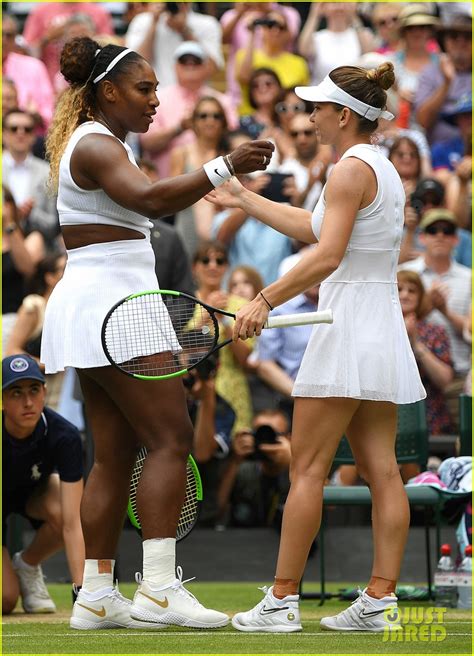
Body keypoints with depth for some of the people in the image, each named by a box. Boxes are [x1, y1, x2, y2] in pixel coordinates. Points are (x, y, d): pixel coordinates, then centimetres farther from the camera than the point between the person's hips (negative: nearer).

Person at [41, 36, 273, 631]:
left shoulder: (92, 144, 21)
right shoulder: (97, 146, -12)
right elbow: (150, 198, -32)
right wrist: (223, 168, -38)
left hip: (92, 309, 11)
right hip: (110, 301, -11)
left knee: (114, 454, 7)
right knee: (170, 439, -13)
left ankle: (96, 596, 6)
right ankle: (158, 588, -18)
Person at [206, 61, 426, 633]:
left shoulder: (352, 168, -13)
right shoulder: (382, 168, 15)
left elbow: (326, 255, -23)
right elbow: (313, 227, 24)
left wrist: (265, 300, -24)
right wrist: (245, 200, 28)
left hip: (347, 327, -9)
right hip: (383, 329, 9)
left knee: (307, 470, -5)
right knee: (381, 470, 4)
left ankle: (282, 601, -3)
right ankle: (380, 601, 3)